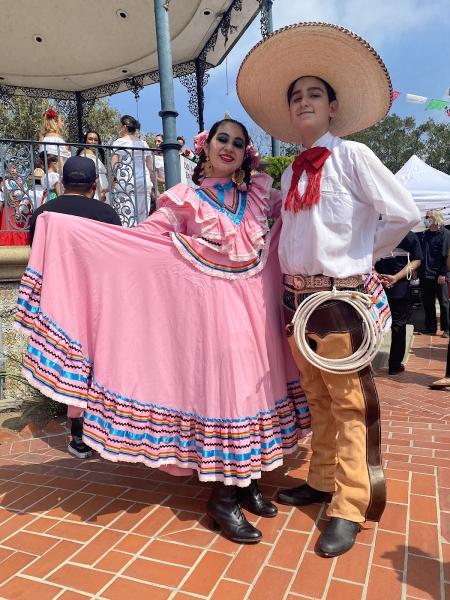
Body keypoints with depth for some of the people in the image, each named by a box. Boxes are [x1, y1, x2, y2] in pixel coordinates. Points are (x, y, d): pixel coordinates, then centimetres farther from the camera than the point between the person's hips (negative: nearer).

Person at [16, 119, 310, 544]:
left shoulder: (260, 195, 12)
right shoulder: (187, 200, 0)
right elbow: (138, 238, -4)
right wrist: (60, 226, -8)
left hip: (256, 301, 5)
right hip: (215, 303, -4)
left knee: (255, 382, 8)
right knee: (221, 385, -6)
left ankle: (246, 479, 24)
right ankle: (223, 496, 10)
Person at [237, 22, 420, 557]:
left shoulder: (351, 155, -5)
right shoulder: (291, 173, 13)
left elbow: (404, 214, -6)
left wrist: (364, 254, 3)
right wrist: (290, 286, 8)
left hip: (340, 296, -6)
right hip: (297, 294, 6)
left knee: (348, 403, 2)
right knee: (317, 399, 17)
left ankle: (349, 508, 15)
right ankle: (322, 480, 33)